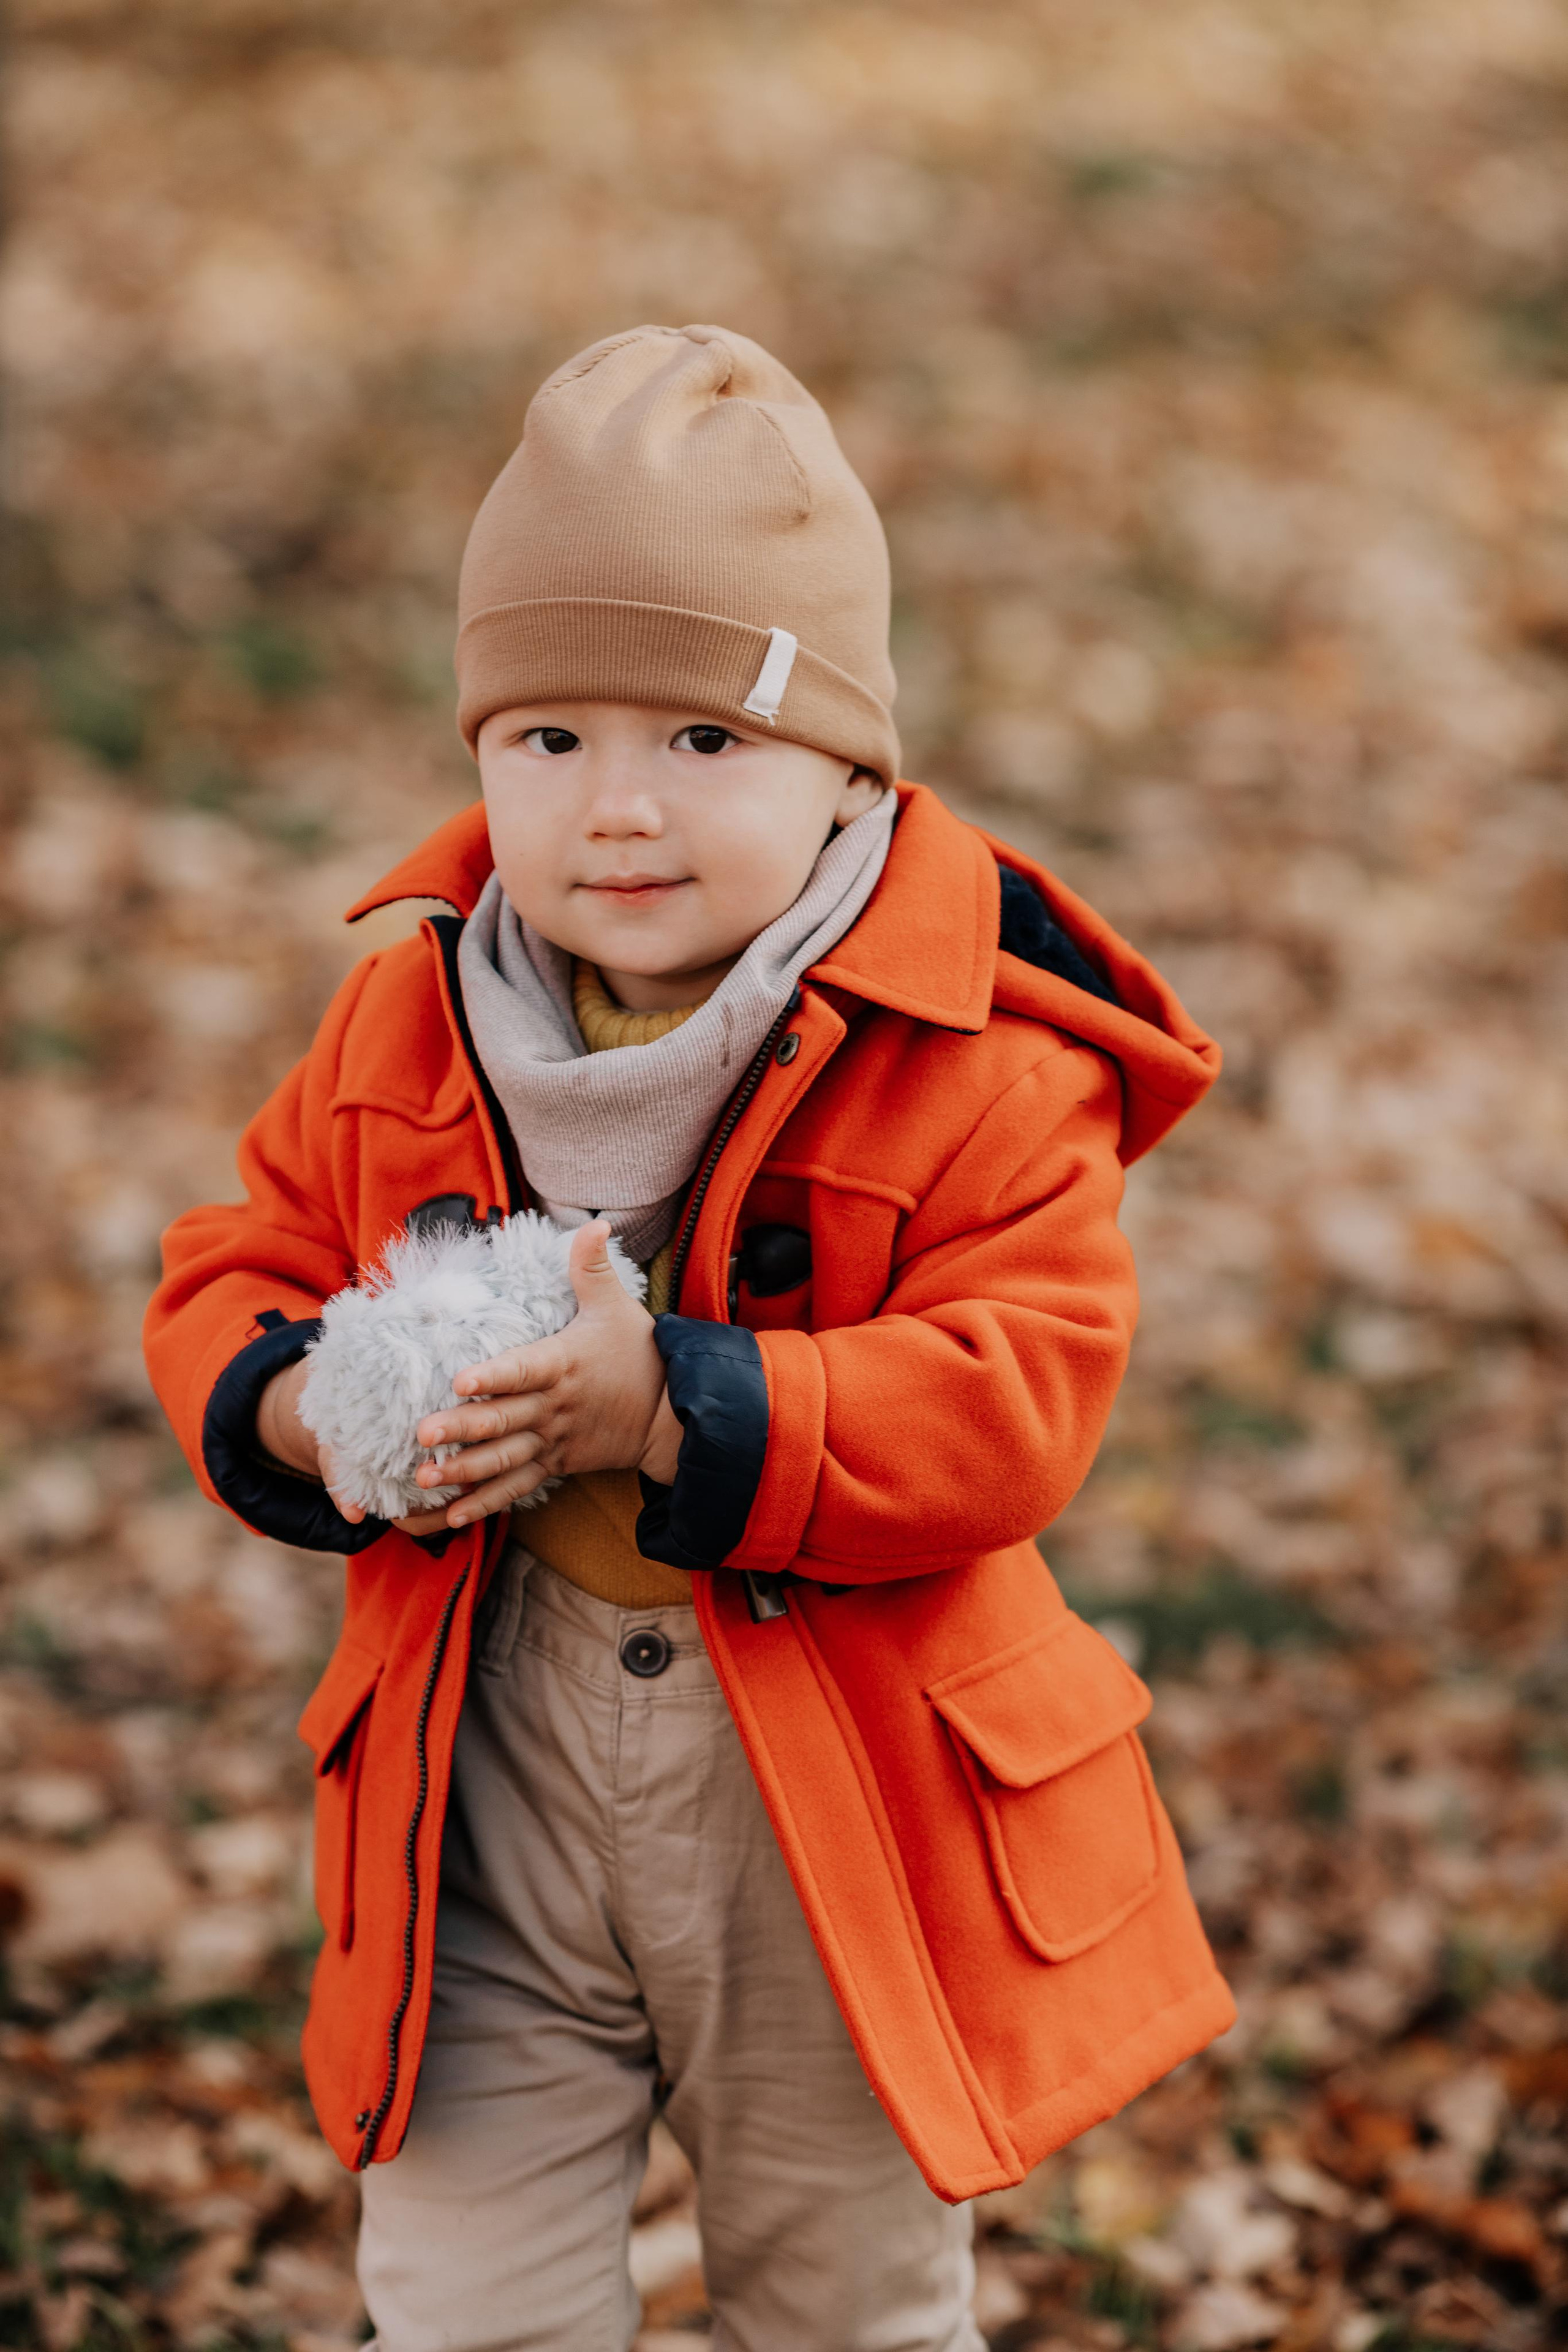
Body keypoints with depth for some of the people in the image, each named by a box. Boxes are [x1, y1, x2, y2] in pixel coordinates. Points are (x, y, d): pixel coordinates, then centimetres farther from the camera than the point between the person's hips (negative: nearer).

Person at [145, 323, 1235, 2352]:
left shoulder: (979, 1066, -16)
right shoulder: (408, 1031, -3)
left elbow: (1020, 1394, -24)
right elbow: (237, 1275, 5)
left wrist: (674, 1414, -34)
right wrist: (306, 1410, -19)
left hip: (841, 1819, -2)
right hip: (485, 1802, 2)